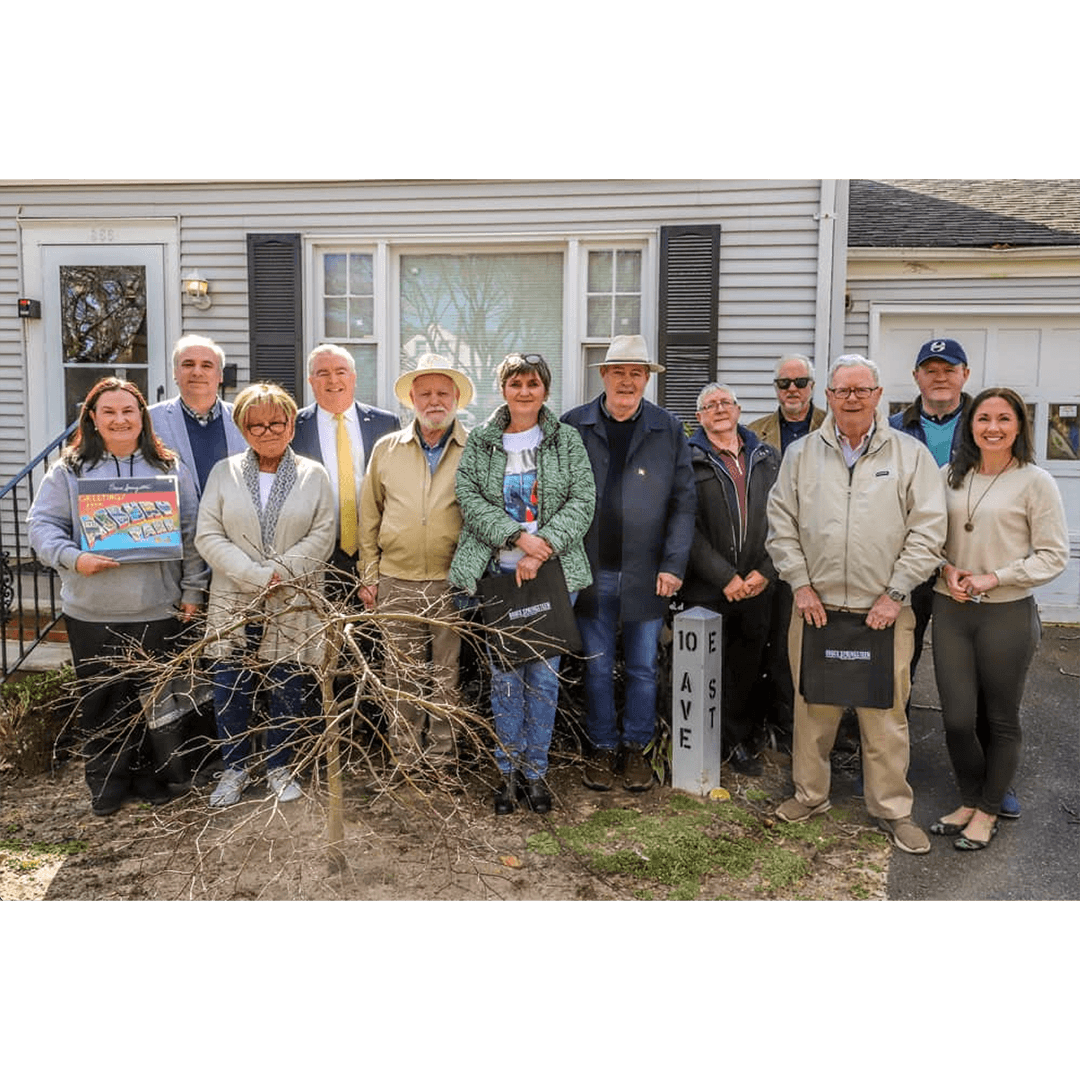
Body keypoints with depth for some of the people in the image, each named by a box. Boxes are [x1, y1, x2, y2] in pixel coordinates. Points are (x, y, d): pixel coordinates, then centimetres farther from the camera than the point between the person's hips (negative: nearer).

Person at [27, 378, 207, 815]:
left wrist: (192, 591, 1)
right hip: (91, 612, 0)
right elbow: (43, 525, 1)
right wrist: (73, 558, -18)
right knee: (100, 698, 9)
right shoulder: (70, 470, 4)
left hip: (156, 608, 0)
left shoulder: (169, 468, 5)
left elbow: (190, 532, 5)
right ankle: (106, 782, 24)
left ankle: (146, 772, 27)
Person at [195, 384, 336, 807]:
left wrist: (280, 573, -16)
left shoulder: (314, 475, 4)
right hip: (234, 603, 1)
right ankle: (236, 767, 24)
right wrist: (256, 576, -14)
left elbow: (322, 536, -2)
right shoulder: (224, 473, 5)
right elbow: (208, 536, -2)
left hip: (294, 606, 0)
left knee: (289, 689, 6)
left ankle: (279, 765, 25)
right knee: (231, 688, 6)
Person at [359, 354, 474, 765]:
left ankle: (442, 760, 19)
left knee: (447, 679, 6)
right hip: (396, 583, 2)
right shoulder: (386, 449, 8)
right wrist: (368, 576, 9)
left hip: (453, 584, -2)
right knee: (402, 679, 9)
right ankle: (404, 760, 21)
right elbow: (369, 516, 12)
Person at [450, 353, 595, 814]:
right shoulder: (480, 441, 7)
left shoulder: (567, 440, 7)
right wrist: (517, 536, -15)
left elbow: (583, 500, -1)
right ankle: (508, 771, 18)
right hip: (496, 572, 0)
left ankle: (535, 771, 17)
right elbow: (469, 498, -2)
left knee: (544, 675, 3)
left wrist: (544, 545, -14)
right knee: (504, 675, 5)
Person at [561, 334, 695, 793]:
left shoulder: (669, 430, 3)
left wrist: (673, 565, -5)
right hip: (591, 572, 0)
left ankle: (636, 748, 25)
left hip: (647, 574, 0)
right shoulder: (573, 426, 2)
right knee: (597, 669, 9)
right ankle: (602, 748, 24)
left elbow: (683, 502, 2)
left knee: (643, 668, 10)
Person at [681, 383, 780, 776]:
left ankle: (743, 739, 23)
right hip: (708, 587, -3)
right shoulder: (688, 460, 1)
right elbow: (687, 526, -7)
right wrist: (725, 576, -11)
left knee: (751, 666, 7)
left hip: (758, 584, 3)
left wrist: (765, 571, -5)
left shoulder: (766, 458, 12)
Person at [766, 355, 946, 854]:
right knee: (813, 706, 11)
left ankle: (892, 809, 21)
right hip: (815, 607, 2)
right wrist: (800, 585, -2)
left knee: (886, 714, 5)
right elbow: (781, 524, 7)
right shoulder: (801, 453, 6)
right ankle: (810, 795, 28)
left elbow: (927, 530, -1)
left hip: (885, 611, -1)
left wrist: (895, 593, -7)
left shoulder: (910, 454, 1)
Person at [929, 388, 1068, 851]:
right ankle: (970, 801, 29)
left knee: (1001, 720, 10)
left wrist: (993, 578, -14)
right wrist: (947, 570, -7)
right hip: (951, 610, 3)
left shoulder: (1035, 482, -6)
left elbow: (1054, 555, -6)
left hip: (1008, 613, -3)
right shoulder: (950, 476, 5)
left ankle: (988, 811, 28)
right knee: (956, 717, 4)